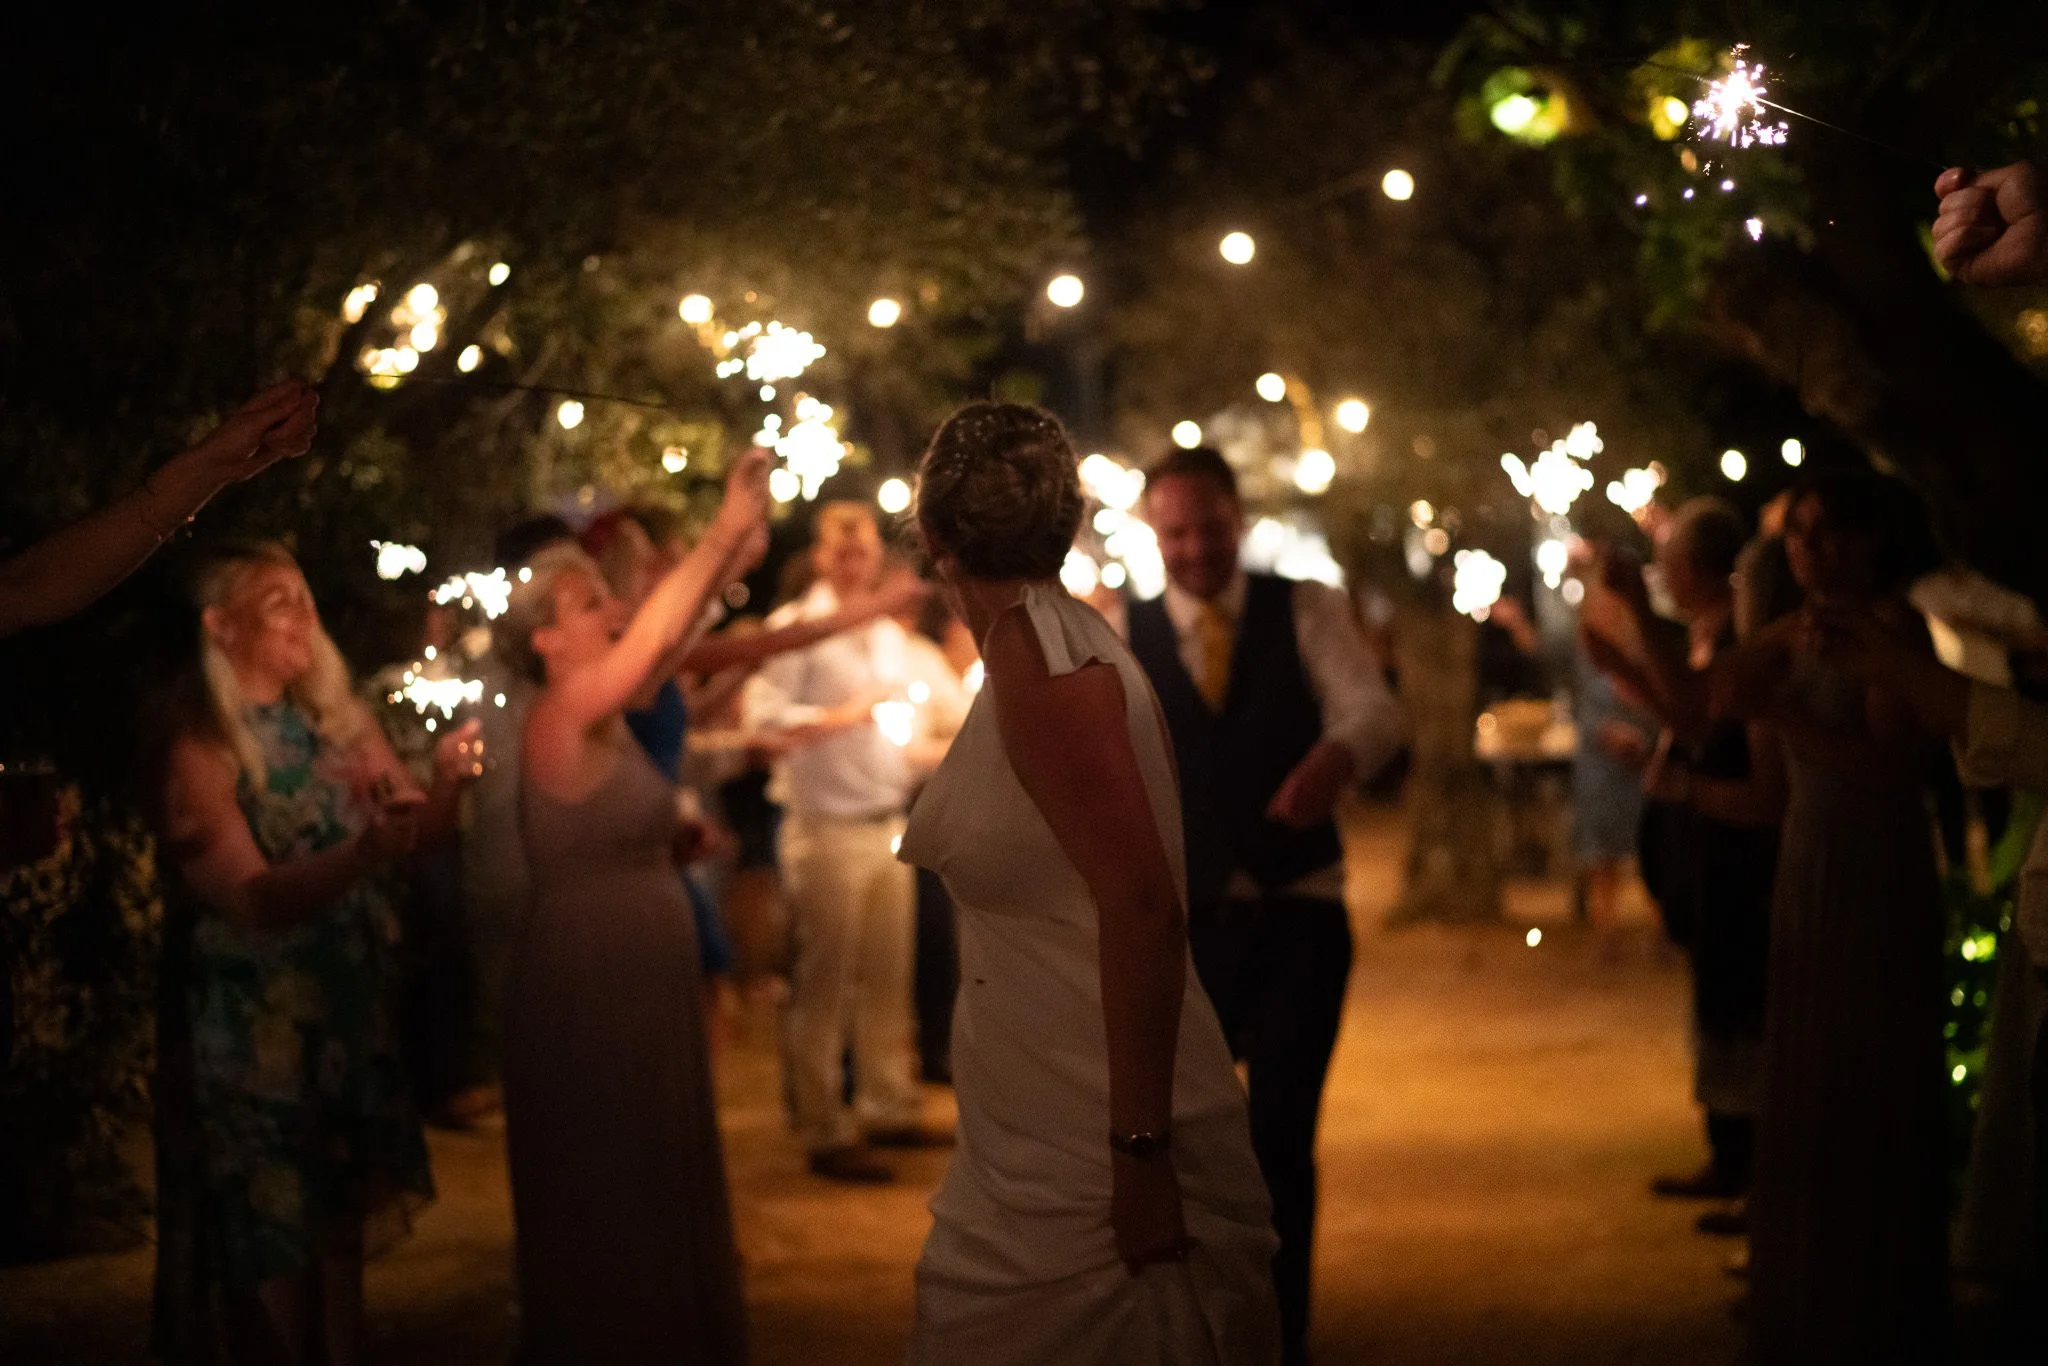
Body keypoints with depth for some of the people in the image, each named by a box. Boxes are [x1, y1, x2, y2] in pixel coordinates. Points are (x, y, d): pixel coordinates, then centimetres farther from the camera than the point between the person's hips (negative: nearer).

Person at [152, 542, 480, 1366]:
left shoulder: (336, 721, 7)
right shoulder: (201, 751, -11)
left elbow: (411, 825, 4)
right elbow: (253, 897, -22)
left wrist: (445, 789, -19)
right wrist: (365, 852, -38)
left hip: (348, 1008, 6)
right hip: (252, 1025, -6)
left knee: (337, 1222, 13)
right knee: (267, 1231, -1)